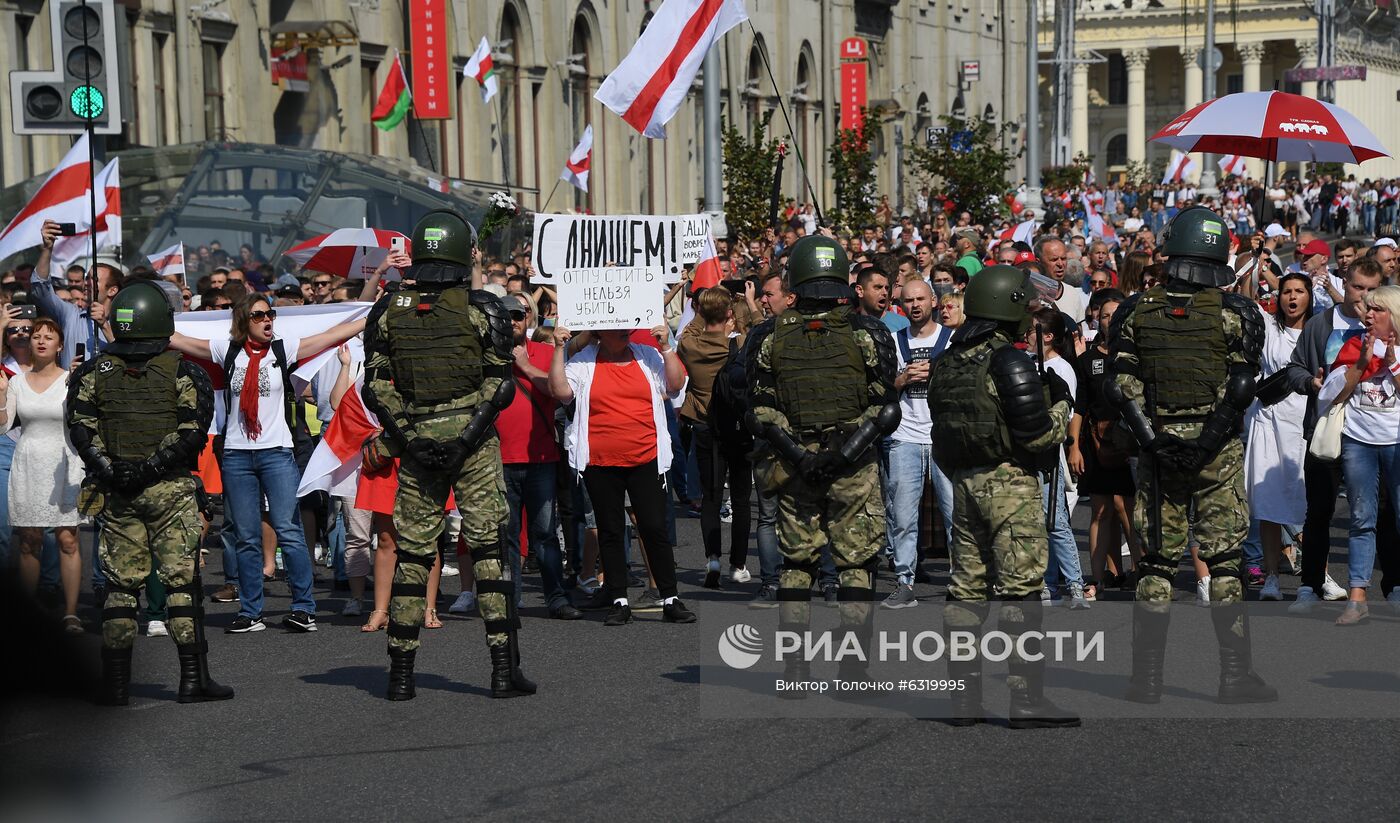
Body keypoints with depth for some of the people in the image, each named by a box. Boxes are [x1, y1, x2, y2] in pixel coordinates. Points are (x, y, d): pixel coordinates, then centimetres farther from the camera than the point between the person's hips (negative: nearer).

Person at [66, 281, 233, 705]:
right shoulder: (183, 372, -4)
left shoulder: (94, 371, 5)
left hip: (116, 493, 3)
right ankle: (193, 678, -1)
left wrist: (108, 472, -8)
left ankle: (115, 682, 6)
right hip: (171, 491, -3)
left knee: (121, 584, 8)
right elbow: (191, 431, -14)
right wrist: (150, 469, -14)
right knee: (181, 581, 1)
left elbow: (81, 427, -4)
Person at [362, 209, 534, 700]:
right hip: (475, 447, -2)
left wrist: (407, 436, -2)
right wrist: (468, 435, -10)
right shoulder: (483, 310, -2)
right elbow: (500, 386, -8)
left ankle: (401, 673, 8)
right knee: (489, 548, 1)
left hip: (415, 445, 2)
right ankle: (504, 668, -2)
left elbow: (376, 386, 0)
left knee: (412, 554, 8)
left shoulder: (389, 311, 5)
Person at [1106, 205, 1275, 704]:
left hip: (1157, 451, 2)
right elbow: (1240, 388, -10)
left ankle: (1147, 679, 9)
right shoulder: (1236, 313, -4)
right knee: (1224, 561, 2)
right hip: (1218, 454, -2)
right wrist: (1208, 439, -9)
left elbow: (1121, 386, -4)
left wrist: (1151, 439, -5)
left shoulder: (1136, 312, 2)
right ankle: (1235, 676, 2)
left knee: (1156, 562, 8)